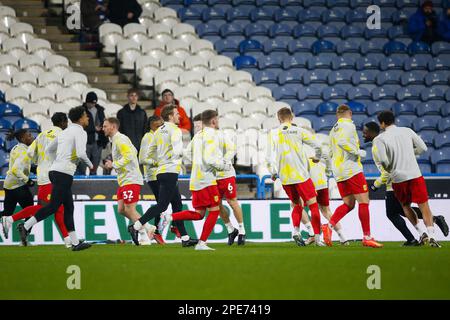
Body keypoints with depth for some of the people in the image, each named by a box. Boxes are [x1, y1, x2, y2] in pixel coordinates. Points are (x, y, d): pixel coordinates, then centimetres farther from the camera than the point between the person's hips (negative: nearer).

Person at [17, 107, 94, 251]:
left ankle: (75, 242, 10)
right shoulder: (80, 132, -7)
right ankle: (25, 227, -10)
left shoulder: (64, 132, 19)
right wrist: (90, 165, -2)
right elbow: (81, 153, -19)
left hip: (55, 170, 9)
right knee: (53, 206, -8)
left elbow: (48, 150, 23)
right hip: (64, 173, -9)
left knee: (69, 207, 10)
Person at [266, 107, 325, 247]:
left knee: (296, 205, 18)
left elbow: (271, 153, -4)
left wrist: (273, 172, 4)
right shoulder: (299, 131, -2)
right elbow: (317, 145, -4)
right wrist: (317, 157, 15)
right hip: (301, 175, -3)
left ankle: (296, 230, -5)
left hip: (285, 177, 3)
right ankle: (317, 238, -5)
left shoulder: (274, 134, 3)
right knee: (313, 205, 3)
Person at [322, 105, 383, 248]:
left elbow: (331, 153, 21)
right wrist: (358, 152, -16)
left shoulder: (333, 130, 16)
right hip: (352, 169, -8)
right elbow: (342, 141, -25)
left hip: (338, 172, 8)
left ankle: (329, 226, -8)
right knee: (363, 202, -5)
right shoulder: (349, 125, -8)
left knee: (348, 204, 11)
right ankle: (367, 237, -7)